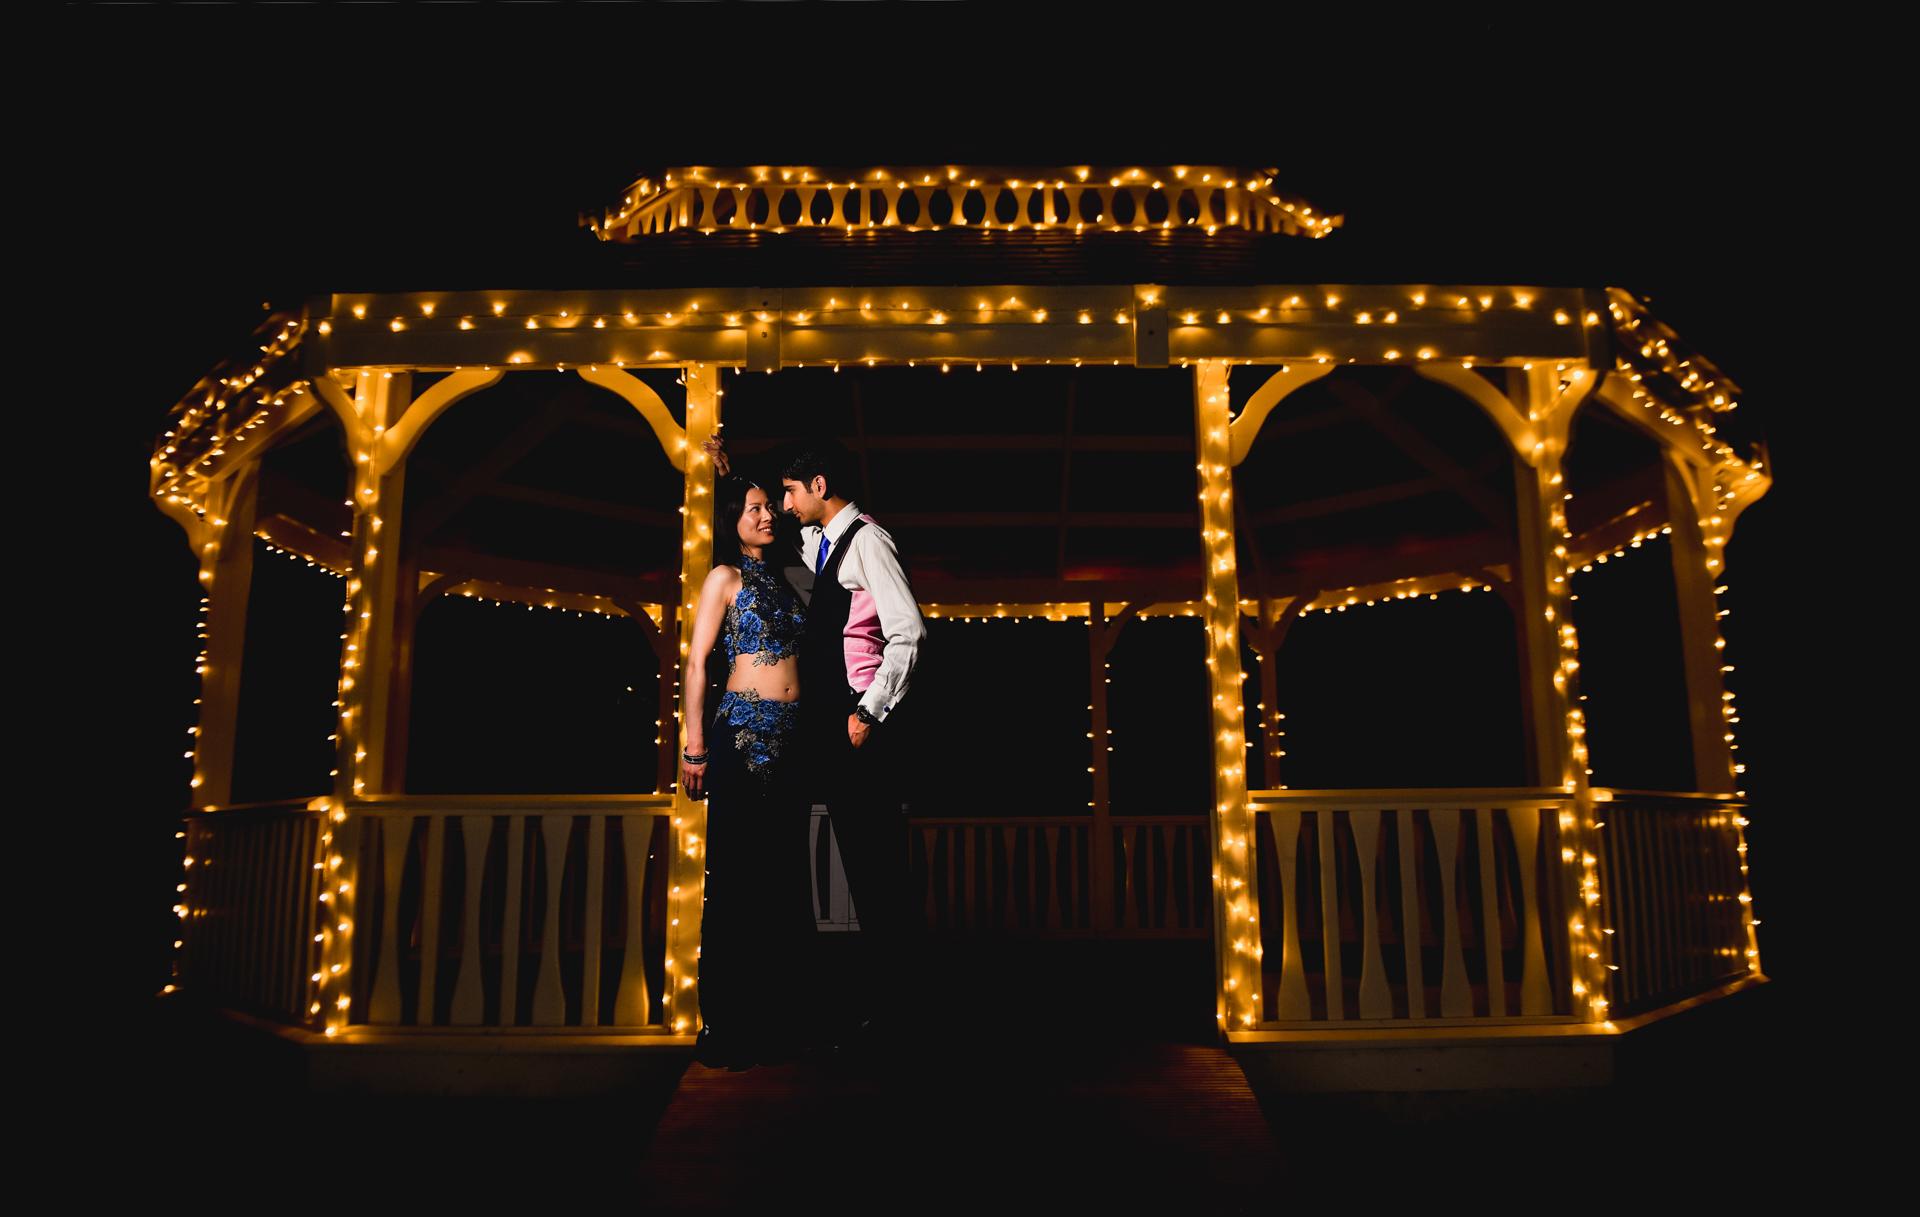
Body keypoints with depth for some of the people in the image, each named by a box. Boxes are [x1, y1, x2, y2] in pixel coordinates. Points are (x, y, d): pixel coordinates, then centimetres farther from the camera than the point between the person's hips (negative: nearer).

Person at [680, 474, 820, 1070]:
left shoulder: (780, 577, 19)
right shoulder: (725, 577, 0)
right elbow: (696, 662, -5)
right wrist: (695, 747, -11)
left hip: (791, 732, 6)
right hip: (742, 729, -6)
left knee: (786, 874, 8)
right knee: (739, 875, -3)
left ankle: (781, 1016, 18)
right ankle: (728, 1025, 6)